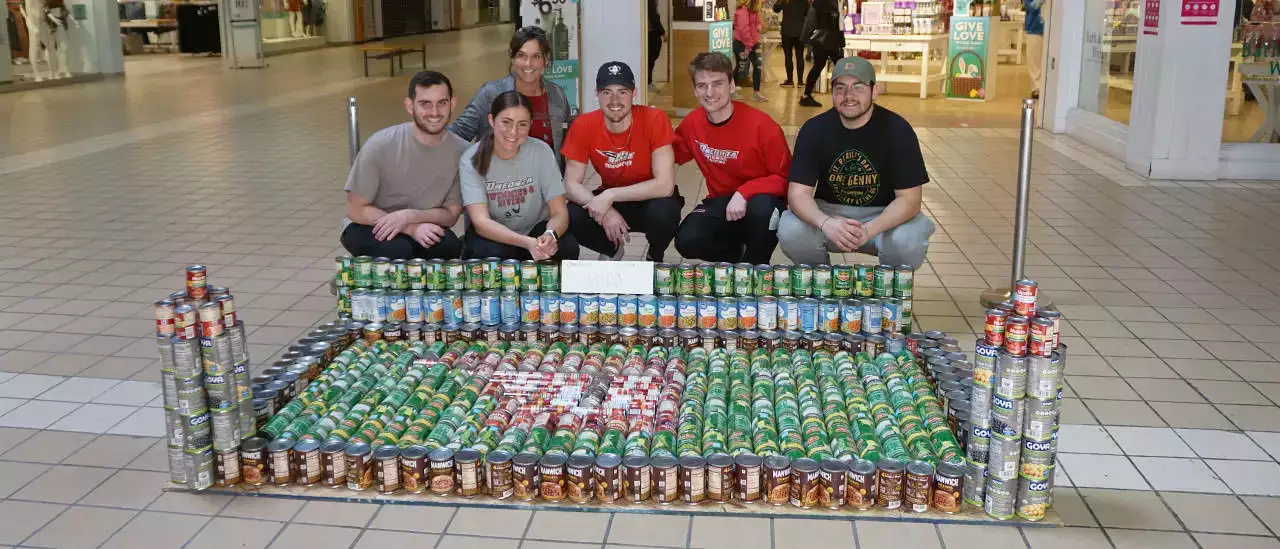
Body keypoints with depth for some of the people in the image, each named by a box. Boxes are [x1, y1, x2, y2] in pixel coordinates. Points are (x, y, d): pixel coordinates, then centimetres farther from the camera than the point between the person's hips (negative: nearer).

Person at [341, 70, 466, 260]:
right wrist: (412, 228, -24)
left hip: (422, 226, 3)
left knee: (451, 248, -28)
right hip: (369, 227, -2)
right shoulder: (381, 145, -18)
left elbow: (451, 215, -3)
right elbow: (356, 210, -12)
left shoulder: (461, 152, -12)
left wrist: (411, 216, -24)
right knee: (397, 251, -34)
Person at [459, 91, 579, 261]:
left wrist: (550, 235, -40)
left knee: (568, 248, -28)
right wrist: (528, 243, -44)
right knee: (492, 255, -35)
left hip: (535, 229, 2)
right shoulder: (472, 159, -17)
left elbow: (559, 213, -14)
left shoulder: (541, 151, -13)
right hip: (491, 234, -2)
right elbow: (481, 221, -26)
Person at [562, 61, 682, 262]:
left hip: (651, 198, -2)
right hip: (609, 200, 3)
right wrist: (605, 210, -30)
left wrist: (609, 195, -32)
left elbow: (665, 185, -28)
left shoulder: (655, 119, -23)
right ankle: (612, 251, 9)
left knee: (664, 212, -35)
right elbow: (571, 184, -12)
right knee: (571, 216, -25)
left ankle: (655, 257, 1)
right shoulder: (583, 126, -14)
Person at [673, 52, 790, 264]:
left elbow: (785, 177, -13)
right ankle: (734, 252, 11)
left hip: (759, 201, -3)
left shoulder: (762, 125, -18)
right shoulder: (692, 124, -3)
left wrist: (745, 193, -28)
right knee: (687, 241, -24)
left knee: (762, 208, -39)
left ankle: (755, 266, -6)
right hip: (720, 203, 4)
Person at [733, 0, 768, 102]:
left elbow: (759, 21, 23)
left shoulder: (755, 9, 9)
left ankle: (756, 94, 11)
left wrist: (760, 25, -3)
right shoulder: (743, 10, -20)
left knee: (758, 66, 5)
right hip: (741, 43, -9)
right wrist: (748, 45, -26)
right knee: (740, 67, -1)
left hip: (753, 43, 9)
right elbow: (743, 28, -26)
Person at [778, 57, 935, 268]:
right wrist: (825, 223, -39)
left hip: (883, 215, -1)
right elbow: (798, 192, -15)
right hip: (828, 211, 1)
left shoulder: (897, 130, -13)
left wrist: (868, 230, -36)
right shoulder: (814, 129, -8)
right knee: (791, 232, -29)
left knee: (909, 243, -33)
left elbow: (909, 198, -16)